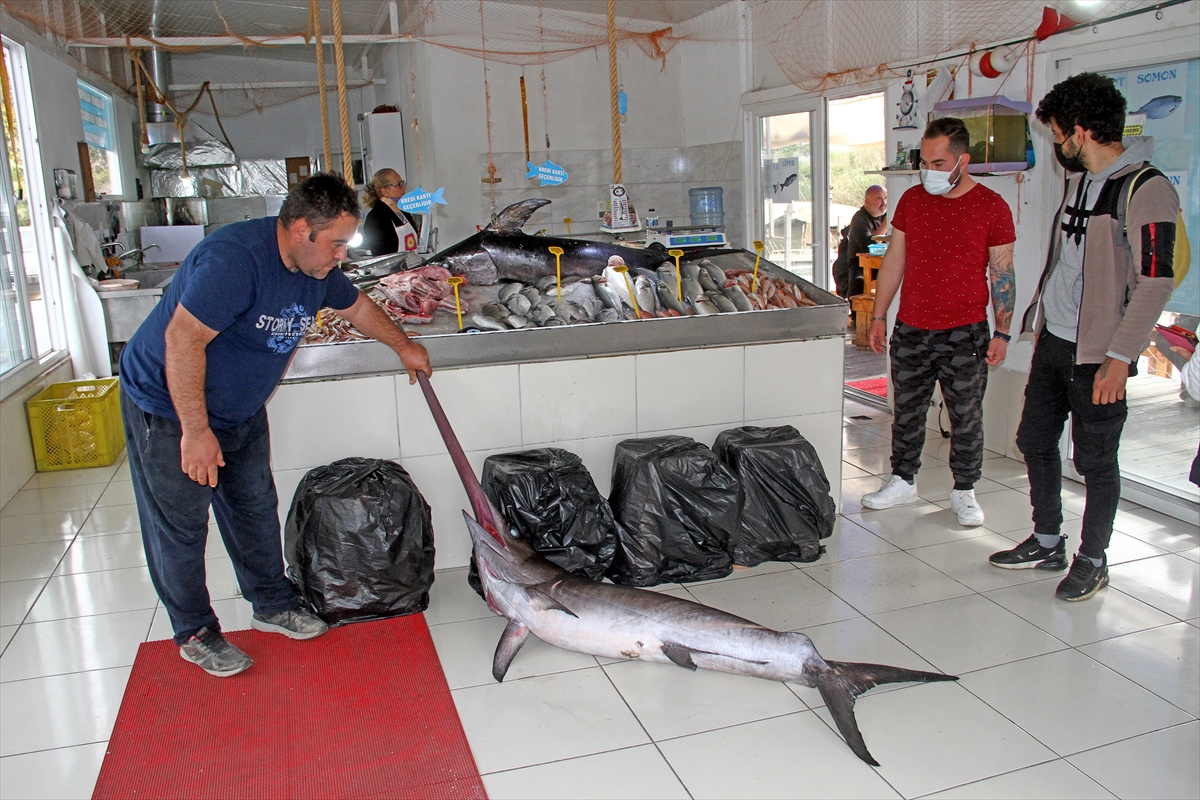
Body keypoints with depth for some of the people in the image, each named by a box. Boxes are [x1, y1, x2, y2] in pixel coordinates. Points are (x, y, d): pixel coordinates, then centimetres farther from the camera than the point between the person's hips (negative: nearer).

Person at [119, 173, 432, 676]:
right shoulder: (236, 257, -32)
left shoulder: (315, 268, -4)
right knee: (180, 526, 3)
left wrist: (403, 346, 27)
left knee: (256, 508, 14)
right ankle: (195, 633, 19)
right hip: (168, 406, -8)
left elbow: (357, 306, 17)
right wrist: (196, 431, -30)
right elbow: (183, 338, -33)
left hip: (240, 410, 8)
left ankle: (273, 605, 31)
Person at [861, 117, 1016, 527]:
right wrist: (879, 316, 8)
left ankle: (964, 491, 21)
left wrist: (1001, 331, -5)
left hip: (965, 334, -3)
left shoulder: (991, 206, -4)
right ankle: (903, 481, 27)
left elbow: (1002, 274, -2)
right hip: (911, 329, 3)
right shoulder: (912, 200, 5)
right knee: (907, 411, 11)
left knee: (966, 417, 6)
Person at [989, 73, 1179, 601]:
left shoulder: (1146, 189, -15)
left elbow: (1156, 282, -19)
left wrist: (1119, 358, -23)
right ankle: (1047, 542, 30)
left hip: (1097, 353, -8)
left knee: (1094, 460, 3)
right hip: (1053, 341, 8)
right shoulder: (1078, 179, 11)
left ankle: (1093, 561, 21)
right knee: (1034, 441, 14)